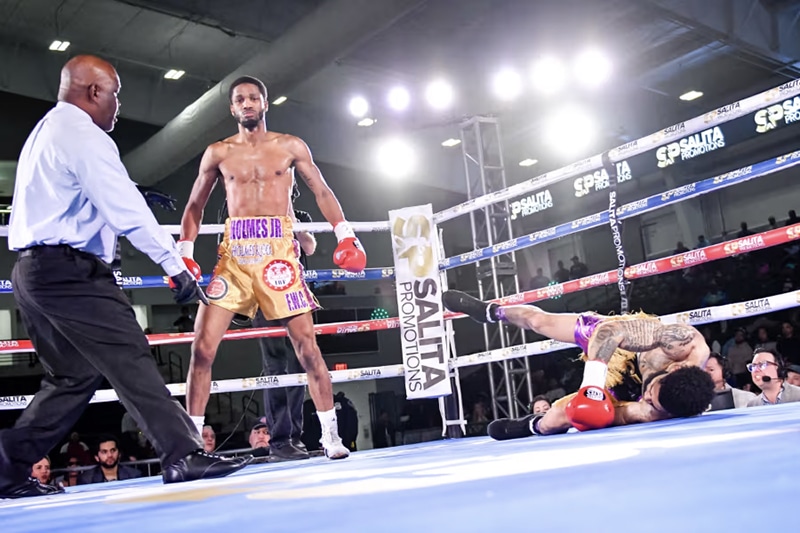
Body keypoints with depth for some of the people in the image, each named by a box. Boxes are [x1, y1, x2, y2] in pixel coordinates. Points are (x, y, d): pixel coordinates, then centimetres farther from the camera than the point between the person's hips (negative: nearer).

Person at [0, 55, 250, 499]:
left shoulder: (44, 133, 21)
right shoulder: (83, 135, -11)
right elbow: (127, 211, -18)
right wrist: (175, 265, -17)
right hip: (69, 269, -10)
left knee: (73, 376, 12)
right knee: (130, 361, -11)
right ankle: (183, 455, -13)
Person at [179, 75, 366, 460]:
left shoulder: (291, 147, 9)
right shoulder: (218, 153, 12)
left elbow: (322, 191, 12)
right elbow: (195, 205, 17)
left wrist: (345, 234, 0)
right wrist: (185, 252, 5)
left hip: (279, 250, -1)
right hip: (234, 252, 2)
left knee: (306, 345, -4)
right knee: (202, 346, -5)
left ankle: (330, 435, 7)